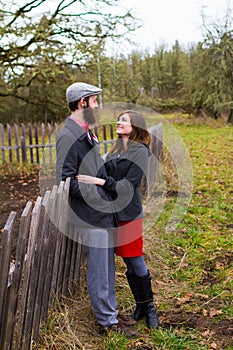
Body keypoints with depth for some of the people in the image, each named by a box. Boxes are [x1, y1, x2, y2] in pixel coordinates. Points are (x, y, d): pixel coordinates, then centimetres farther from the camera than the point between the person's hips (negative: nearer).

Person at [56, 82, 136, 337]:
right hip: (90, 216, -10)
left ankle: (110, 310, 33)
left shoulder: (85, 132, 13)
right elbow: (67, 179, -21)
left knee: (106, 265, 19)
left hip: (103, 212, 10)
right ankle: (106, 319, 19)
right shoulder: (68, 136, -17)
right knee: (98, 268, 3)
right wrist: (100, 197, -18)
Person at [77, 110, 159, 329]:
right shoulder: (115, 151, 14)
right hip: (112, 212, 6)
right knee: (129, 265, 13)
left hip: (129, 213, -6)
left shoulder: (140, 151, -8)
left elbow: (128, 185, -16)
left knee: (136, 262, 1)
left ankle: (150, 307, 19)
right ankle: (140, 306, 26)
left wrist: (99, 181, -24)